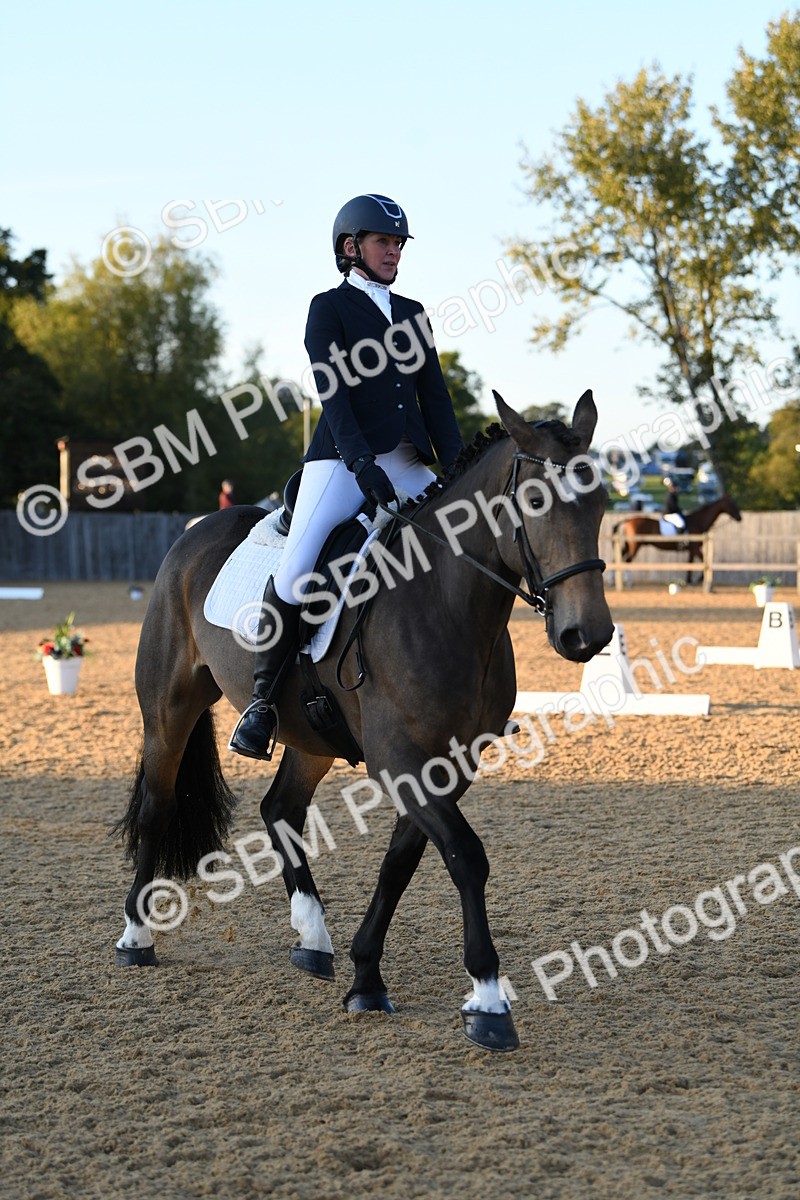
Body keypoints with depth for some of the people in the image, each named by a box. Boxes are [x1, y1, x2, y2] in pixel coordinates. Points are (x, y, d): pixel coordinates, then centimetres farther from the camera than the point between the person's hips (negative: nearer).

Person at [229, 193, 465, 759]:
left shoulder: (412, 313, 19)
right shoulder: (329, 308, 4)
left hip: (408, 465, 6)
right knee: (297, 565, -24)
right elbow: (334, 394, -8)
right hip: (343, 460, -5)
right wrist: (364, 466, -21)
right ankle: (263, 699, -16)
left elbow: (436, 396, 15)